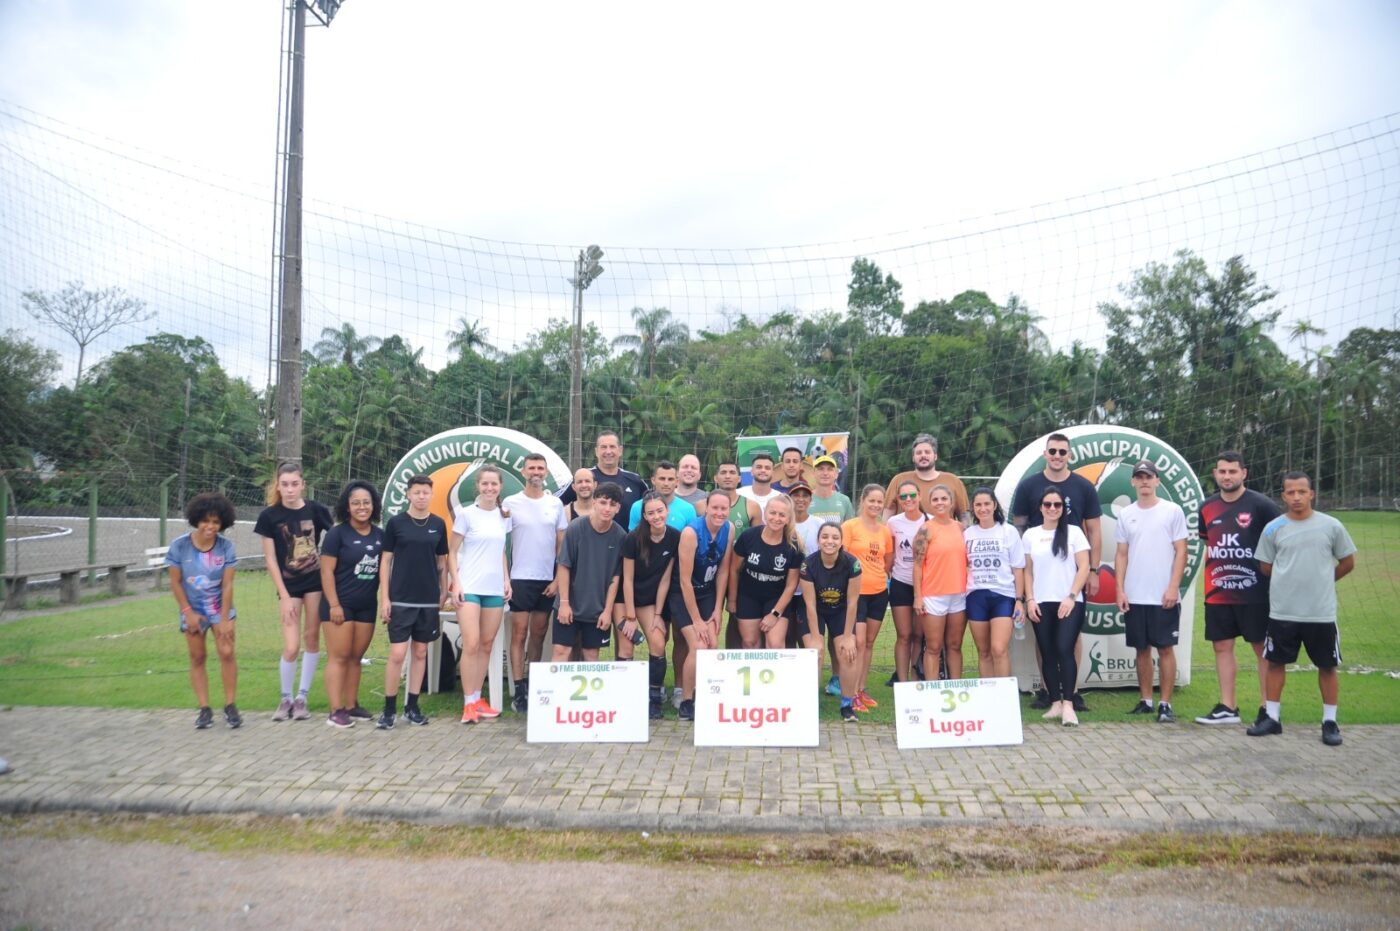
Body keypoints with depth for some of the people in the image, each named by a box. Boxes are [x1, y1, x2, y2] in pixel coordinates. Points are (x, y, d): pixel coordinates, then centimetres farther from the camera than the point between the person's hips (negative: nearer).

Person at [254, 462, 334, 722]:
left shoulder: (316, 510, -6)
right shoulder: (269, 516, -9)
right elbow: (270, 560, -5)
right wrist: (284, 596, -7)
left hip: (316, 581, 1)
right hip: (289, 585, -1)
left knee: (312, 639, 6)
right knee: (291, 647, -5)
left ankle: (302, 697, 19)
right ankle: (286, 699, 16)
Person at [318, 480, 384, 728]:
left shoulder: (379, 535, 8)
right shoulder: (337, 533, -7)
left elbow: (383, 568, 14)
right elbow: (326, 571, -10)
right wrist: (334, 604, -16)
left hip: (367, 606, 5)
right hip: (340, 604, -5)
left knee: (356, 657, 11)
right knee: (339, 657, -3)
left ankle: (351, 705, 18)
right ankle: (336, 711, -2)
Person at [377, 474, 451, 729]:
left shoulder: (438, 524, 5)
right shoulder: (396, 522, -2)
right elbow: (386, 560, 0)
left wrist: (444, 592, 7)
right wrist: (384, 597, -5)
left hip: (429, 600, 3)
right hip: (400, 599, -3)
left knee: (420, 653, 9)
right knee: (397, 654, -4)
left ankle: (412, 706, 19)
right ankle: (389, 709, 7)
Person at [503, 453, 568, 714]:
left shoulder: (556, 504, 6)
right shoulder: (511, 503, -1)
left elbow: (562, 544, 7)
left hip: (548, 580, 3)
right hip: (520, 578, -3)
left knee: (539, 634, 10)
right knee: (519, 634, -2)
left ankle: (532, 684, 20)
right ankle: (519, 691, 1)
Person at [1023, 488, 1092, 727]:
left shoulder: (1074, 532, 3)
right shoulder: (1030, 535, 9)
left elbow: (1084, 568, -1)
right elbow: (1028, 571, 11)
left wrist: (1071, 597, -10)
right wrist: (1030, 599, 0)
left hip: (1069, 603, -3)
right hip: (1041, 604, 3)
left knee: (1064, 650, -14)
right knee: (1048, 653, 4)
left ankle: (1068, 705, -11)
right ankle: (1055, 703, 9)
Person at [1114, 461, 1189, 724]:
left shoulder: (1173, 511, -1)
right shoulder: (1126, 514, 9)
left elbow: (1181, 552, -3)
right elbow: (1121, 555, 10)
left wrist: (1173, 588, -11)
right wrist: (1120, 590, 2)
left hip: (1164, 596, -3)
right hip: (1134, 597, 3)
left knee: (1165, 649, 0)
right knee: (1142, 649, 10)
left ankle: (1165, 704, 6)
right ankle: (1145, 701, 18)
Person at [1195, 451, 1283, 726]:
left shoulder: (1261, 505, -8)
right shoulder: (1207, 507, 8)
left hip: (1255, 593, -5)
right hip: (1218, 594, 5)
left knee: (1263, 648, 3)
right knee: (1222, 646, 8)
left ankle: (1267, 709, 12)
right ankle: (1227, 708, 17)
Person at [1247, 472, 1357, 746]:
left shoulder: (1331, 526, -1)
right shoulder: (1273, 528, 0)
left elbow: (1348, 563, 9)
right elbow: (1265, 566, 9)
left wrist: (1320, 581, 14)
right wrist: (1291, 580, 10)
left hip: (1322, 612, -1)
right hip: (1282, 612, 1)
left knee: (1327, 666, 7)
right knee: (1275, 662, 8)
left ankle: (1330, 722, 20)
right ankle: (1272, 718, 19)